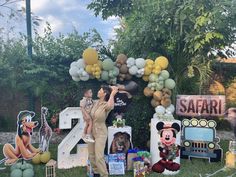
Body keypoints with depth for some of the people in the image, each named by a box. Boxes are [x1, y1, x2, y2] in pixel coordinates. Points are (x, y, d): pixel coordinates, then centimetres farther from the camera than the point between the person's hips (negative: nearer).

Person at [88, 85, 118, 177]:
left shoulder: (106, 105, -21)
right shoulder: (96, 102, 0)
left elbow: (110, 106, -48)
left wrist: (112, 94, -36)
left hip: (101, 133, -7)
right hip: (91, 131, 7)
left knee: (99, 157, -11)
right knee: (91, 155, 15)